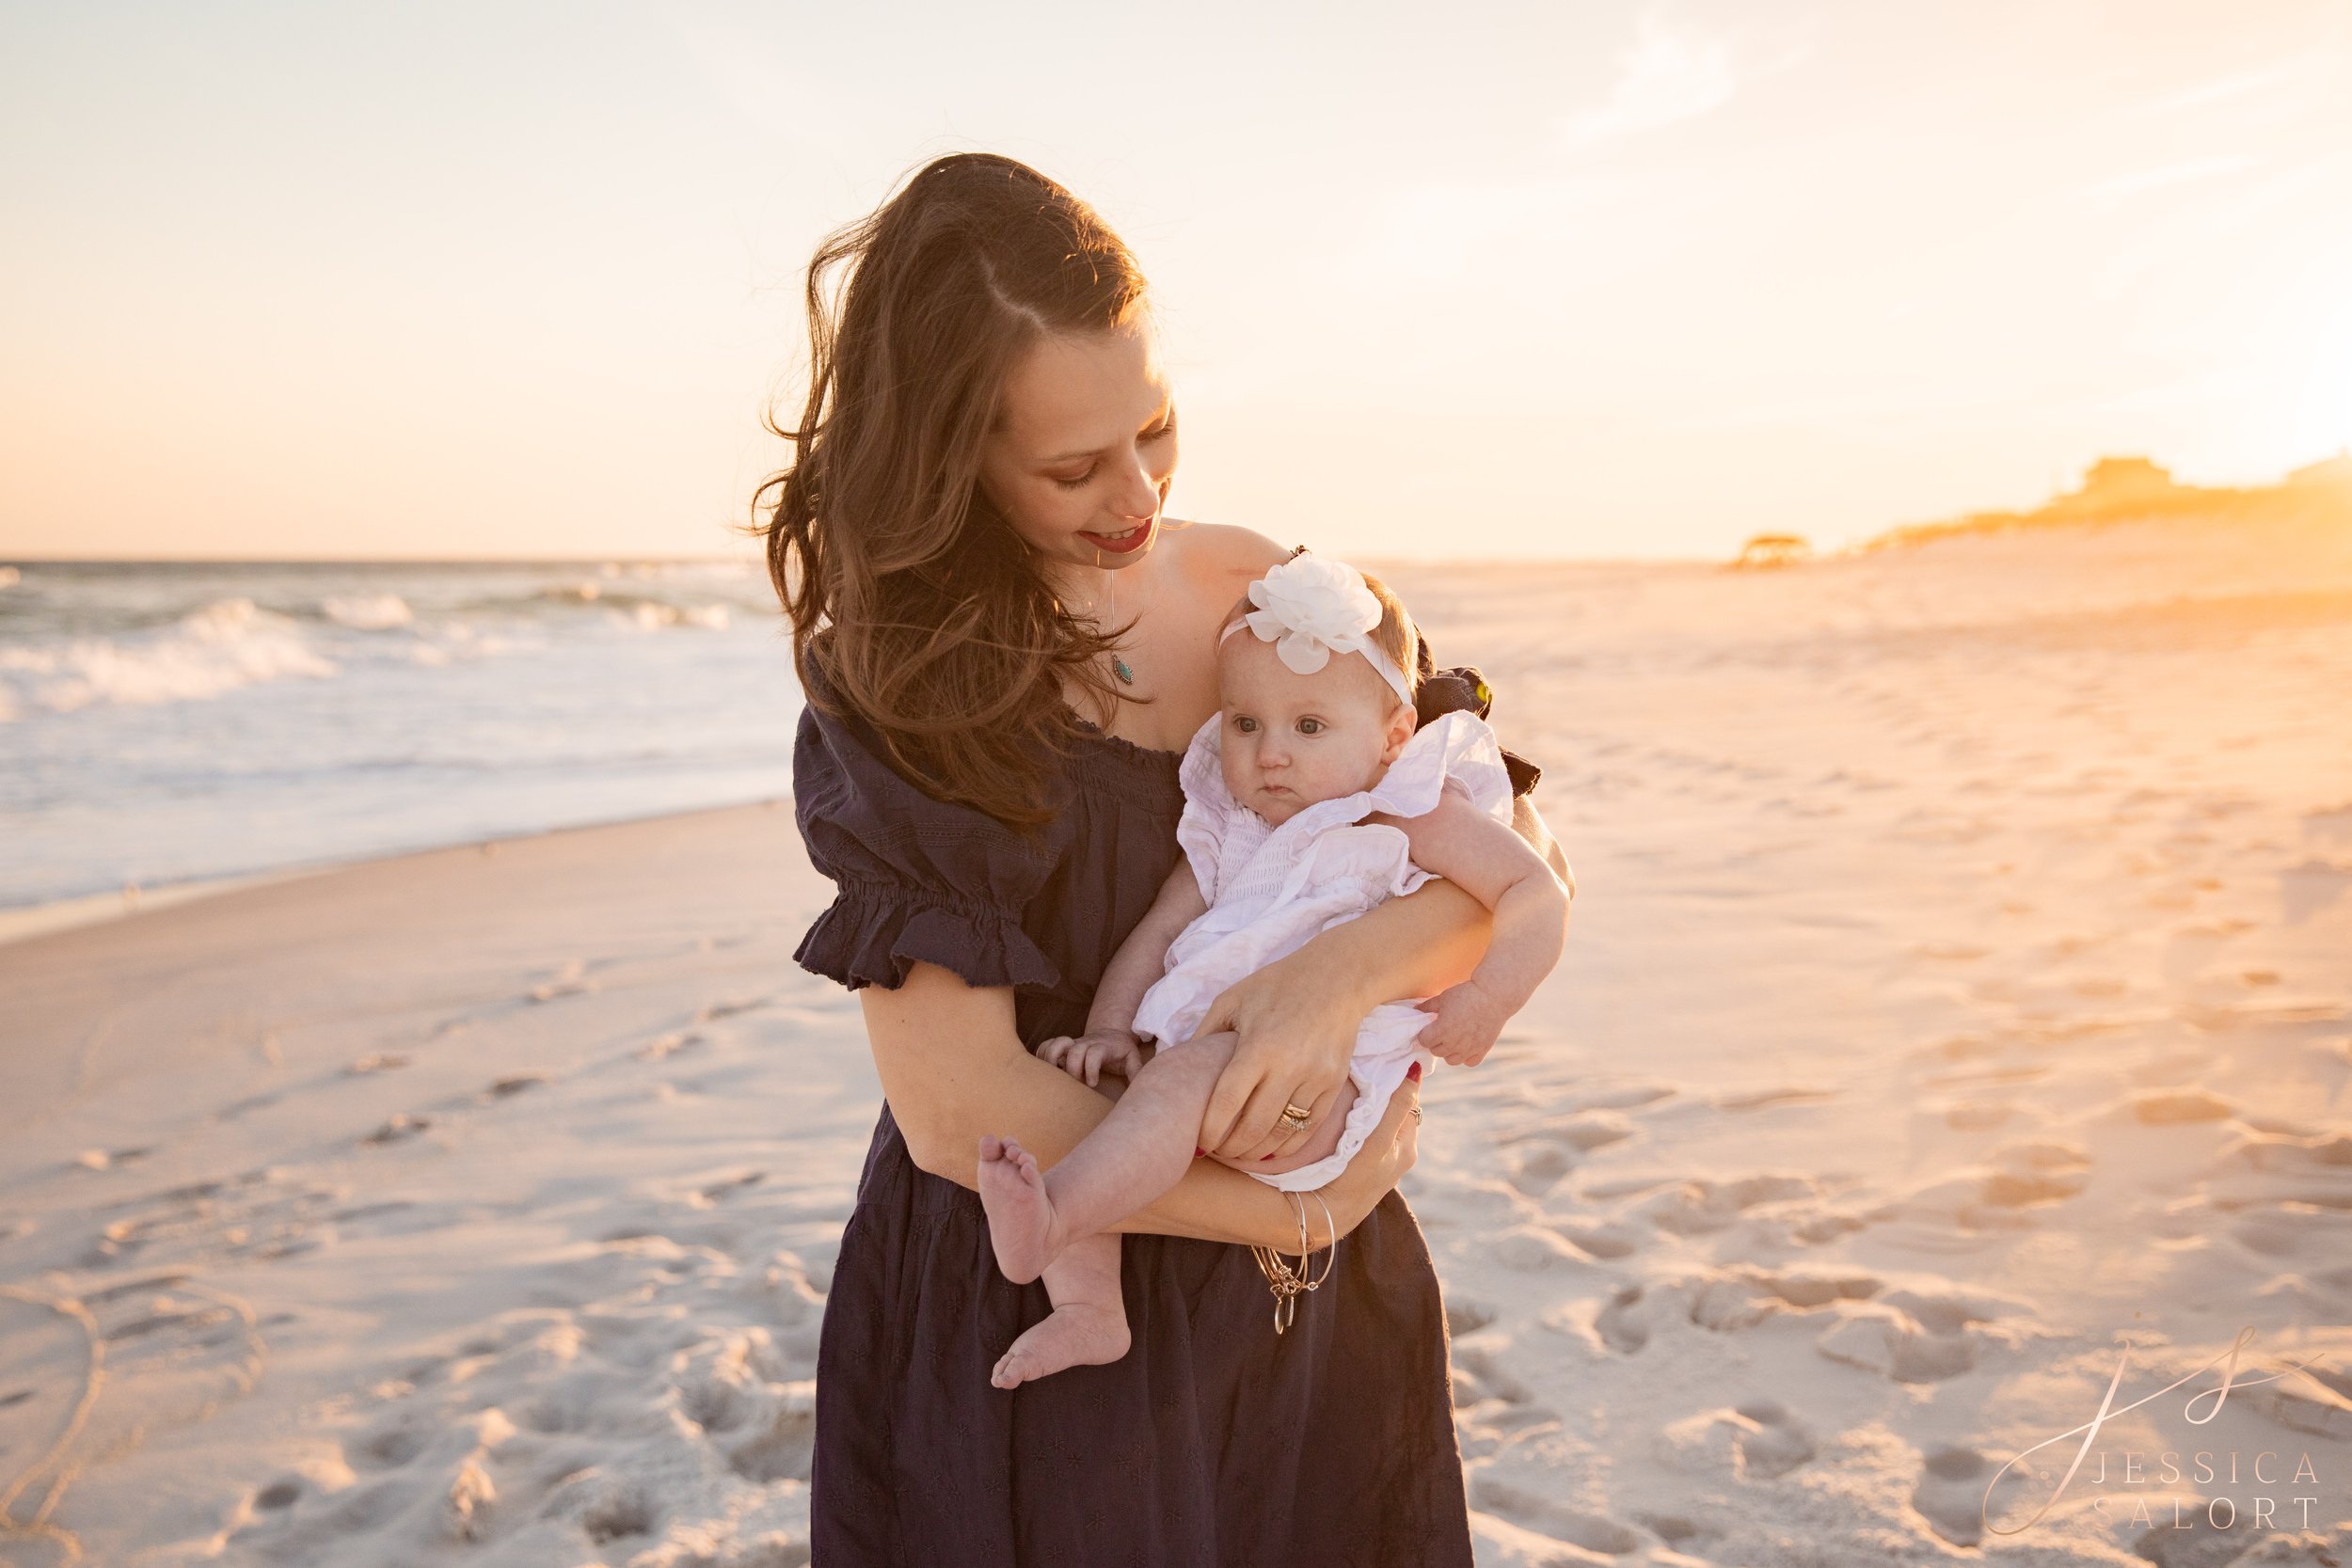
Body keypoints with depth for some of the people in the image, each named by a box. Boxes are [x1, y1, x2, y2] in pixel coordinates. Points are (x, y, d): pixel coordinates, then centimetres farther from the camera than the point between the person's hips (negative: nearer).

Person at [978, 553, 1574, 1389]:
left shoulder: (1412, 812, 3)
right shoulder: (1227, 827, 19)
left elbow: (1539, 893, -3)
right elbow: (1156, 933, 15)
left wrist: (1489, 997, -17)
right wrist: (1109, 1030, 0)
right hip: (1204, 1053, 7)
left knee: (1193, 1070, -35)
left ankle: (1050, 1219, -45)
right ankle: (1089, 1307, -17)